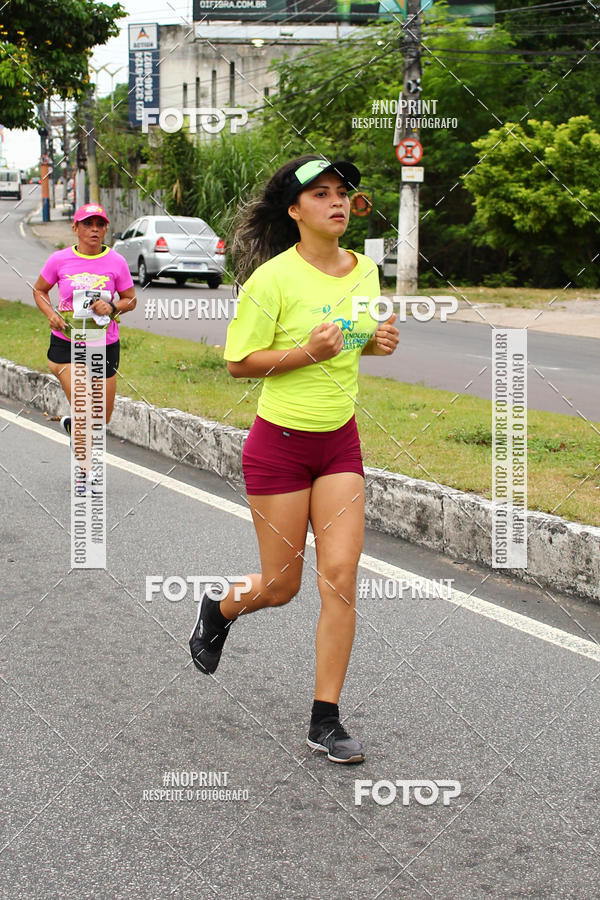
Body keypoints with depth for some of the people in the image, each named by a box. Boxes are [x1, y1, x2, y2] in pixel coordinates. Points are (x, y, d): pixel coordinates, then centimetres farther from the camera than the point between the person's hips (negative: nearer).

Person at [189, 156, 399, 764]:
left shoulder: (365, 270, 4)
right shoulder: (273, 278, -14)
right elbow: (238, 363, -11)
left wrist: (377, 342, -2)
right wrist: (306, 353, -24)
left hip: (340, 441, 5)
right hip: (280, 443, -4)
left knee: (340, 576, -4)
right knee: (281, 586, 5)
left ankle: (325, 721, 6)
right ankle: (217, 611, 41)